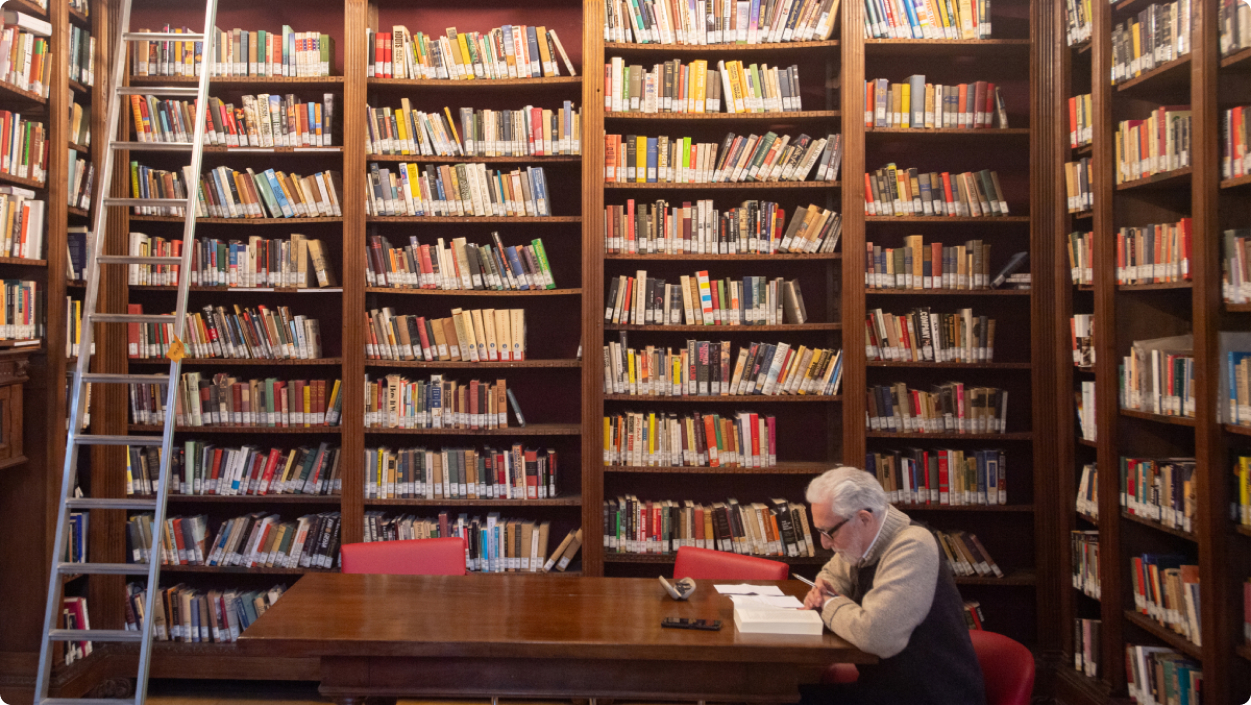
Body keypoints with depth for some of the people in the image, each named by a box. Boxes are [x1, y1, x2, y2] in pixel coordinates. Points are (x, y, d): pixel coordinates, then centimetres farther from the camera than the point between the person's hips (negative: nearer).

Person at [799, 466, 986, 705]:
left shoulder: (912, 547, -24)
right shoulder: (859, 540, 3)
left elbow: (876, 635, -36)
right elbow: (832, 573, 25)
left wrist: (831, 605, -16)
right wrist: (822, 592, 2)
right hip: (889, 685, 8)